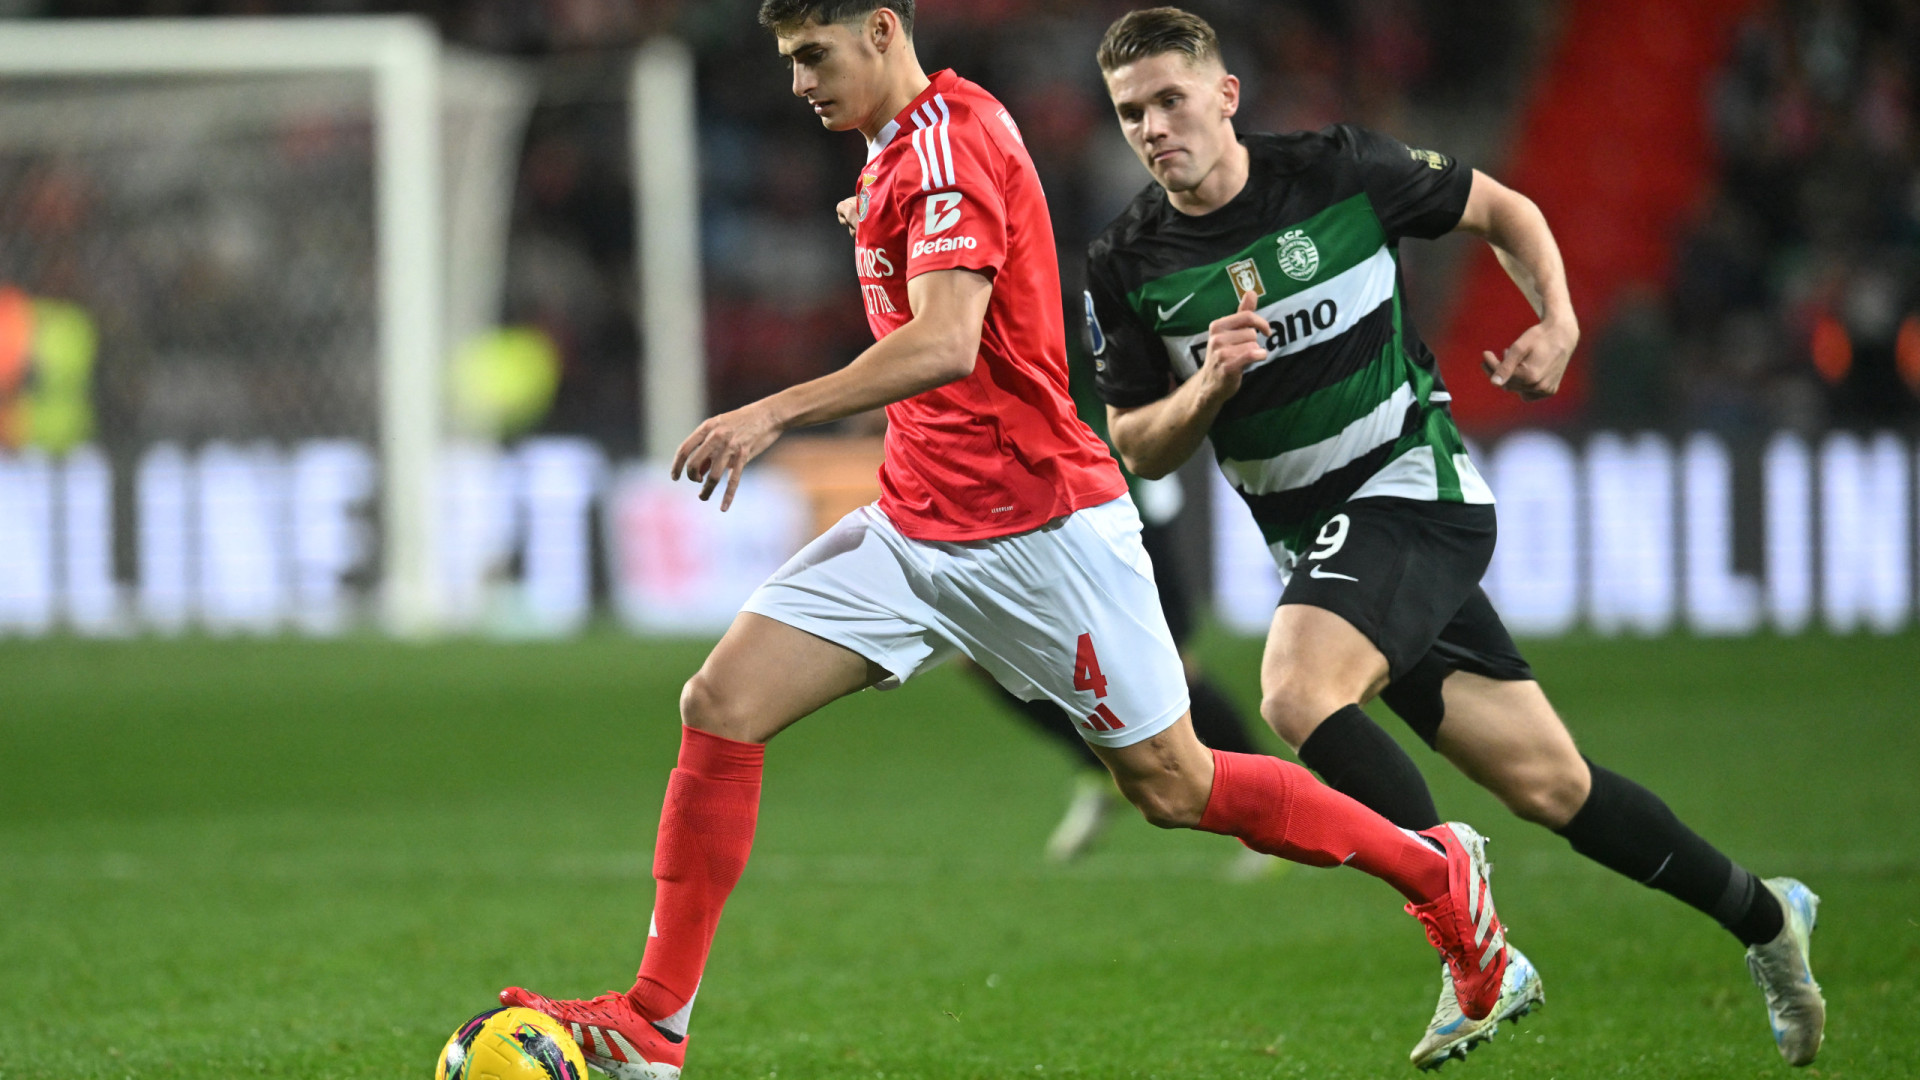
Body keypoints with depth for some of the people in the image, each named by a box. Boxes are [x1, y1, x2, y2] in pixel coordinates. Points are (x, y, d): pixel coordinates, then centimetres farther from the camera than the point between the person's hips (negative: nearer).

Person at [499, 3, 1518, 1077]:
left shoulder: (949, 137, -17)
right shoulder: (900, 149, 13)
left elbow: (945, 345, -29)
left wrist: (776, 413, -31)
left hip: (1037, 525, -9)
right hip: (915, 524, 9)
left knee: (1173, 787, 1)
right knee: (721, 706, -6)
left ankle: (1437, 869, 23)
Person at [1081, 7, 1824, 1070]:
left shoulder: (1338, 172, -8)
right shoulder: (1127, 268, -1)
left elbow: (1501, 210, 8)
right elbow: (1139, 448, 5)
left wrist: (1558, 322, -8)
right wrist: (1209, 386, -15)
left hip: (1413, 493, -4)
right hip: (1314, 535, 4)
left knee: (1297, 692, -30)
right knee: (1546, 783, 5)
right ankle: (1761, 914, 24)